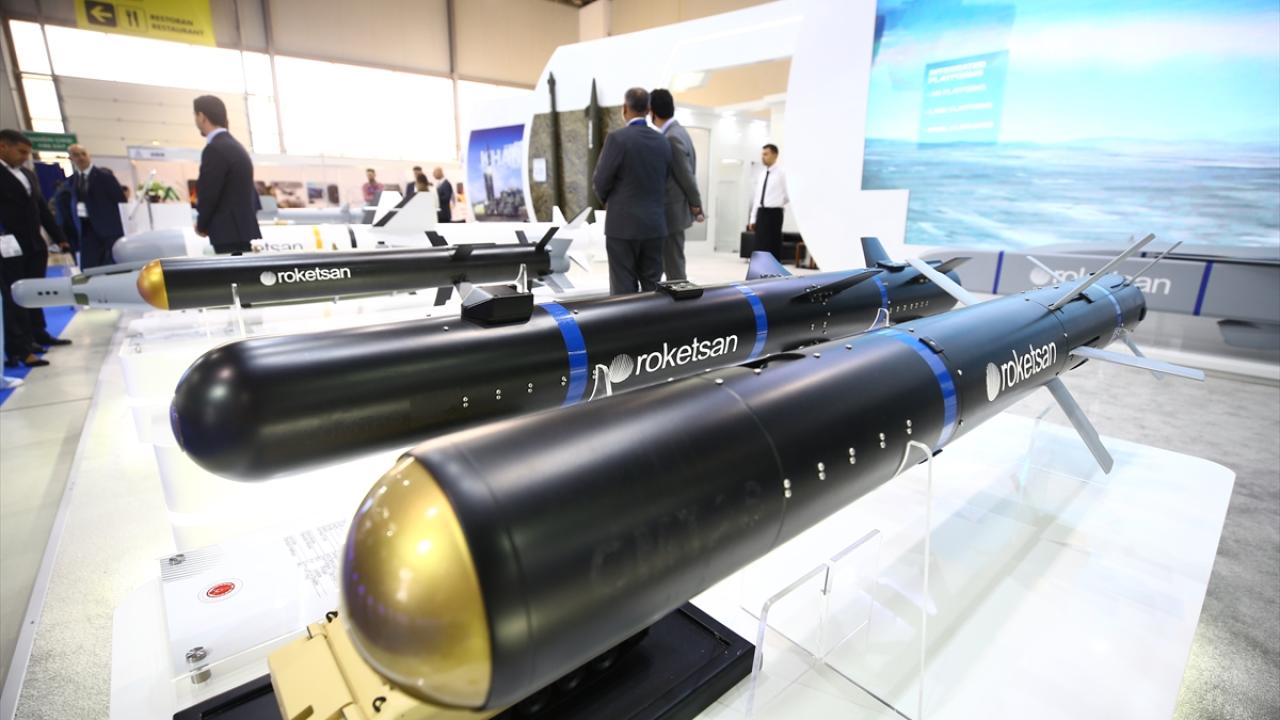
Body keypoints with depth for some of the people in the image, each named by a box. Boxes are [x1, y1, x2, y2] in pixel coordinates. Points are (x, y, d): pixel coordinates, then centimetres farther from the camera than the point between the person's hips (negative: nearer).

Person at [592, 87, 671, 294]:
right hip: (655, 224, 5)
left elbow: (601, 181, -6)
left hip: (623, 225, -5)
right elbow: (664, 181, 10)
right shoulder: (663, 142, 6)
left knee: (623, 290, 1)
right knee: (653, 288, 10)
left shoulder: (617, 138, -10)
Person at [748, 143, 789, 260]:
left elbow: (788, 196, -3)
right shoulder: (762, 174, 15)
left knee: (772, 247, -4)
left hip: (773, 213, -6)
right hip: (761, 213, 6)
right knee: (760, 247, 7)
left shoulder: (781, 173, -5)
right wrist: (753, 219, 12)